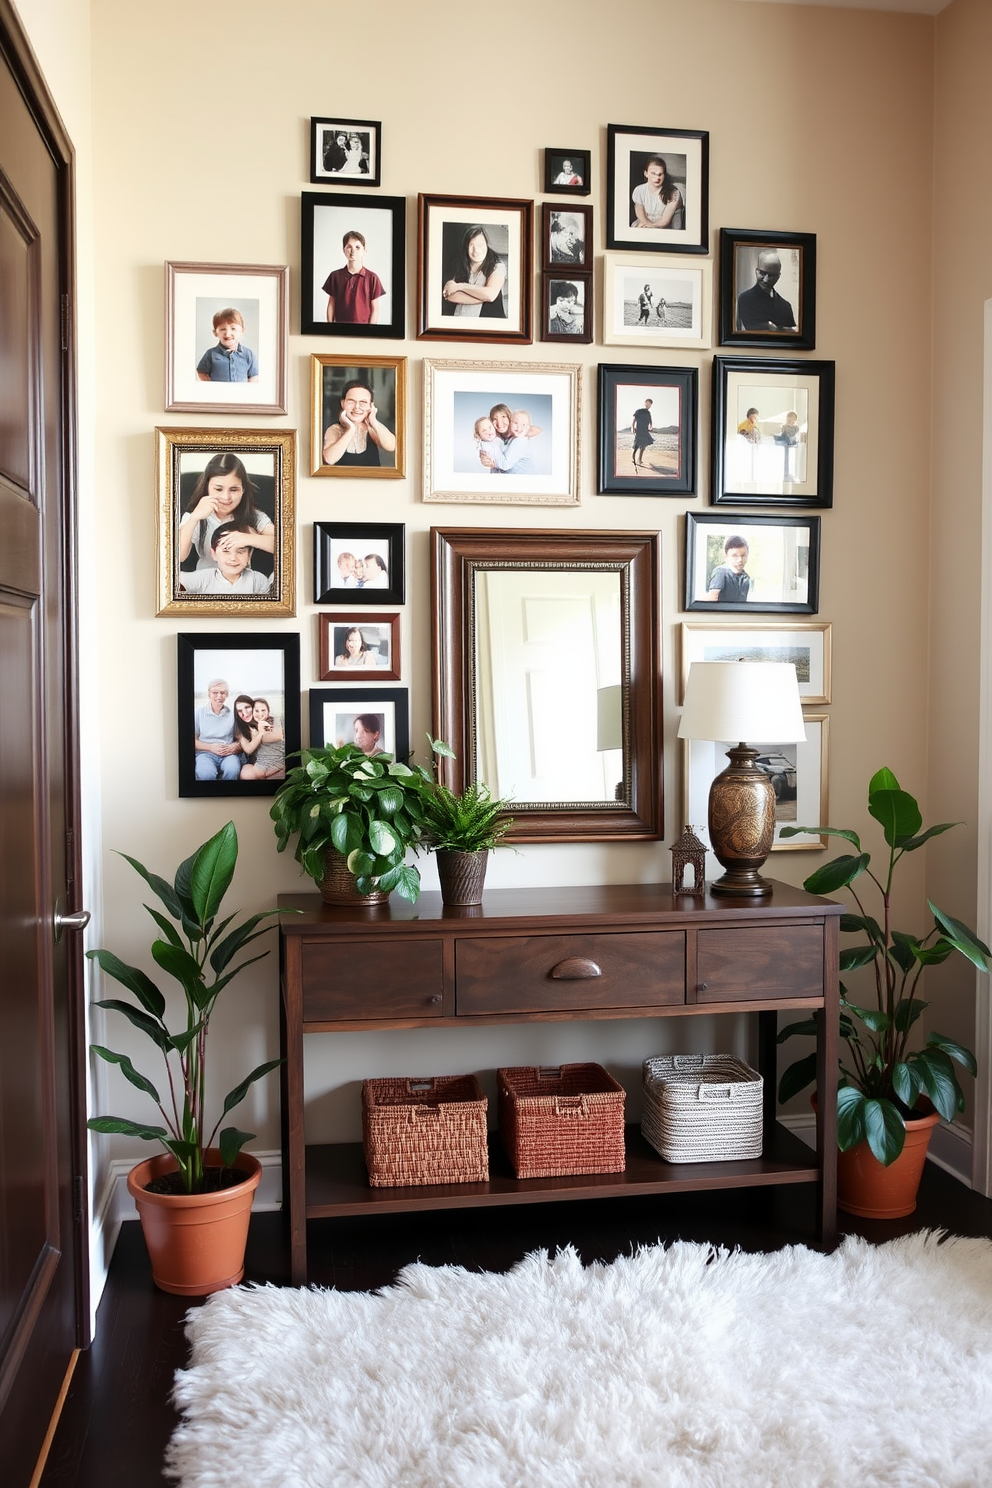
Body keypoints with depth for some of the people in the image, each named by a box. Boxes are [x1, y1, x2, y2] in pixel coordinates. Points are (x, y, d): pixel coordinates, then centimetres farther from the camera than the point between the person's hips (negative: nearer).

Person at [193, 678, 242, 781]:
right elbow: (194, 741, 5)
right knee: (206, 773, -37)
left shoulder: (233, 714, 10)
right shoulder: (199, 713, 8)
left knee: (232, 770, -35)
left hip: (229, 754, 1)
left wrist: (236, 746, -13)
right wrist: (211, 747, -11)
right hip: (205, 753, -1)